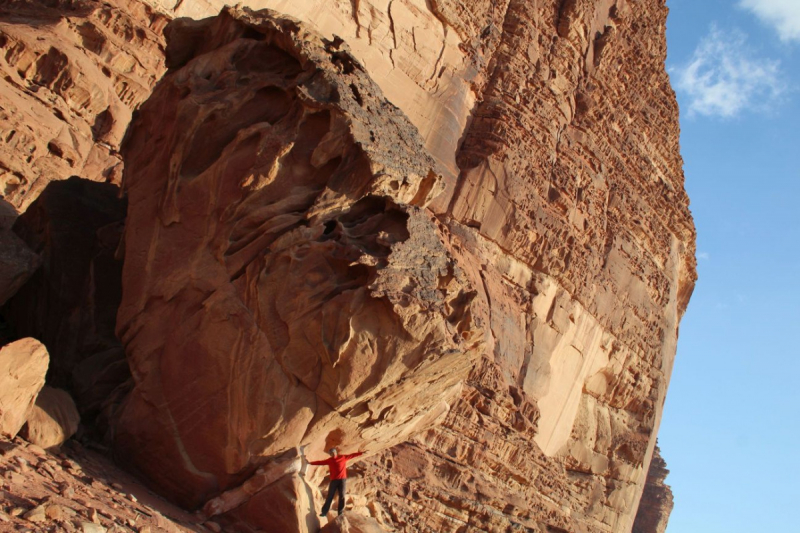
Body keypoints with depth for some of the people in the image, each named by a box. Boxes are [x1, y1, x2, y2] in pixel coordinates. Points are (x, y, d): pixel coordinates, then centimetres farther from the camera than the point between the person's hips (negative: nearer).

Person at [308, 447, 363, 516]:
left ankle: (341, 512, 3)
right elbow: (320, 462, 7)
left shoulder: (343, 457, 3)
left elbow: (352, 455, 3)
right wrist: (310, 463, 3)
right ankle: (324, 512, 5)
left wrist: (361, 453, 1)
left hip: (342, 479, -1)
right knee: (330, 496, 1)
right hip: (334, 480, 1)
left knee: (341, 496, -2)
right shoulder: (329, 460, 6)